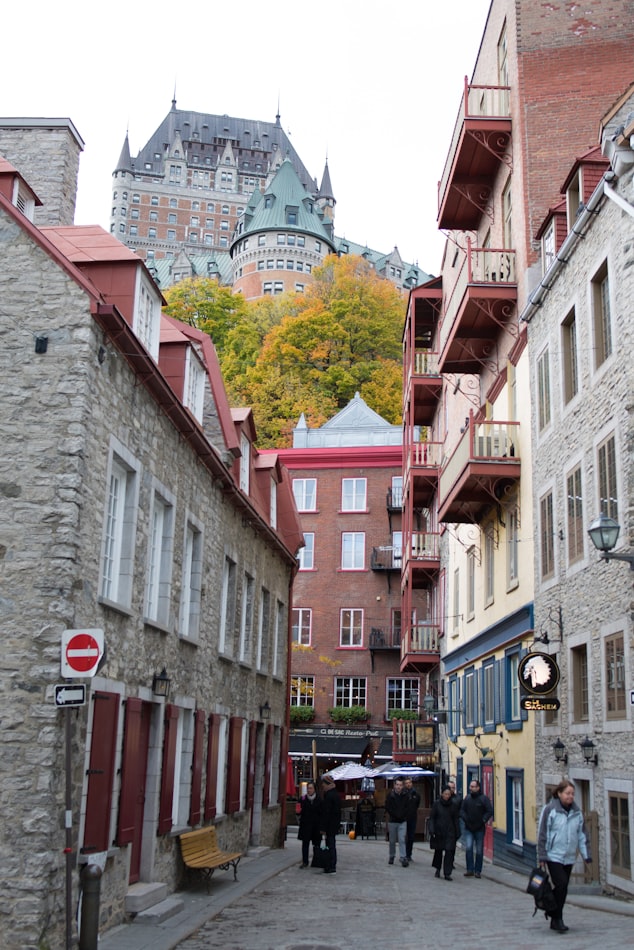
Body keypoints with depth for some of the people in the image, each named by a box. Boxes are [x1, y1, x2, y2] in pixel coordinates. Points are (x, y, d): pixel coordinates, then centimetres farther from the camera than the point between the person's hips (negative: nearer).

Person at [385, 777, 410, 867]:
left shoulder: (405, 796, 0)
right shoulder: (390, 795, -4)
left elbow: (407, 808, 6)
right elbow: (387, 808, -3)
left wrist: (403, 815, -7)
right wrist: (396, 815, -9)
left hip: (402, 822, 0)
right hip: (392, 821, 0)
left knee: (402, 840, -9)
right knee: (392, 841, 10)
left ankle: (403, 858, -10)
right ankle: (391, 857, 25)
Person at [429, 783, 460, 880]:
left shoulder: (453, 804, 2)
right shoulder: (436, 804, -2)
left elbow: (456, 819, 6)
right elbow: (432, 818, -1)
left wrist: (457, 833, 4)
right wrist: (431, 830, -11)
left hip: (450, 832, 0)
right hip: (439, 832, 0)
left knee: (449, 852, -8)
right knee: (438, 851, 12)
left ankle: (447, 873, -5)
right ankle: (438, 869, 34)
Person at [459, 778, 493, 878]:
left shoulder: (483, 798, -8)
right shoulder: (467, 798, 4)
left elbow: (490, 811, -10)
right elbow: (462, 810, 10)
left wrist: (483, 820, -16)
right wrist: (465, 819, -5)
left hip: (479, 829, -2)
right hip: (468, 829, 2)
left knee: (479, 850, 5)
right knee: (468, 848, -11)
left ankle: (478, 871, 16)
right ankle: (470, 869, -3)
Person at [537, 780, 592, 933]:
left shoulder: (576, 811, 7)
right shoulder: (550, 810, -10)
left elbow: (582, 834, 12)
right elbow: (542, 834, -8)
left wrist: (587, 855, 7)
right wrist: (542, 857, -9)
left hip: (569, 857, 5)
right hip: (554, 856, -5)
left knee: (562, 888, 9)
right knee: (561, 885, -16)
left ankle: (555, 920, 20)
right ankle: (557, 919, -3)